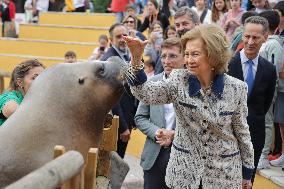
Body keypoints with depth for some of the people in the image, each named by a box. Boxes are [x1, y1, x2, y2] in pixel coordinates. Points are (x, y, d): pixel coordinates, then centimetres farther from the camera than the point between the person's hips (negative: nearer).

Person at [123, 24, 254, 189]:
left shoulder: (236, 88, -8)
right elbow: (146, 93, -21)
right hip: (183, 172, 1)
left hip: (224, 174, -1)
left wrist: (247, 172, 7)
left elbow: (242, 132, 1)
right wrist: (136, 60, -36)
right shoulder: (179, 80, -6)